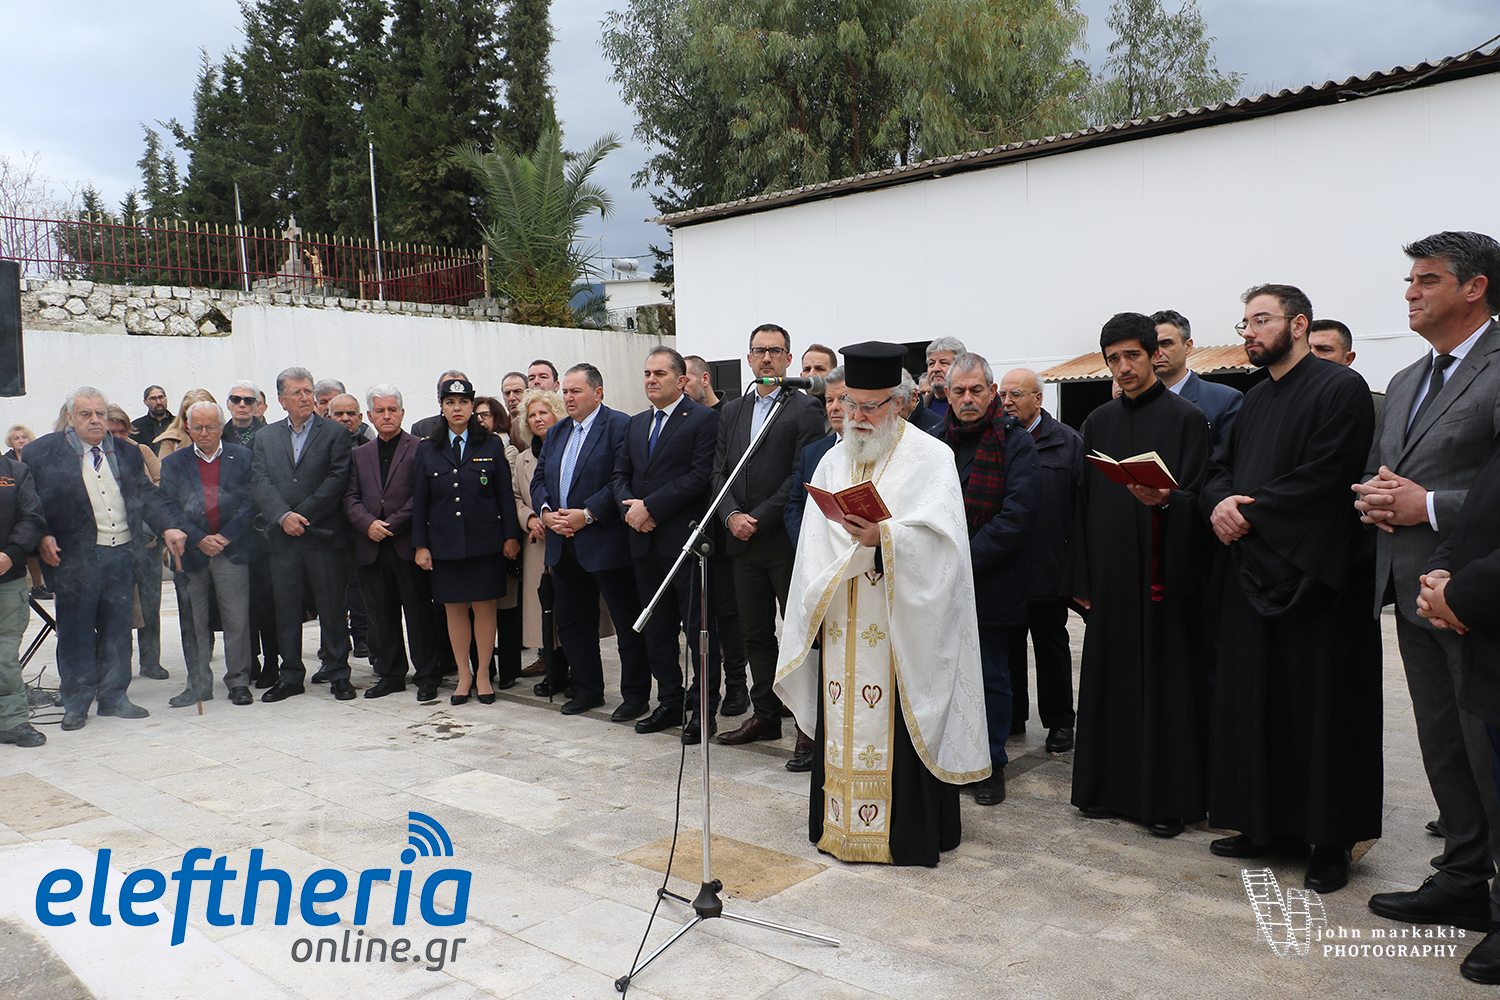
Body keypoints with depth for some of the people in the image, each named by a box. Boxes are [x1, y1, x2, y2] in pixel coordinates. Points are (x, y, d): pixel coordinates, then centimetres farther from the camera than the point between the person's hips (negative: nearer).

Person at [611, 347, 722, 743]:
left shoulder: (704, 419, -5)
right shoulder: (636, 424, 17)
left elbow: (700, 476, -15)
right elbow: (620, 475, 16)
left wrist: (650, 506, -16)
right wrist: (629, 507, -5)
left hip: (685, 540, -7)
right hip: (645, 542, 7)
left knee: (698, 629, 0)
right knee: (656, 630, 13)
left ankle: (703, 710, 10)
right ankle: (670, 703, 25)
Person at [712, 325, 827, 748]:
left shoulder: (806, 409, -3)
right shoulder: (732, 411, 15)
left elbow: (801, 477, -11)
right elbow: (719, 471, 11)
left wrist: (758, 518, -13)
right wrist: (731, 515, -6)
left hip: (787, 541, -6)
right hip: (743, 540, 6)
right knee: (756, 633, 12)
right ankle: (765, 715, 23)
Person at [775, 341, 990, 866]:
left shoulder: (929, 457, -1)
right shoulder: (833, 462, 15)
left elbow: (938, 537, -14)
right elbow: (814, 544, 13)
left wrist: (884, 537, -28)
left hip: (904, 621, -5)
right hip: (845, 624, 5)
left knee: (899, 721, -2)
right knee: (844, 719, 8)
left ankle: (910, 830, 11)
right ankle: (842, 821, 21)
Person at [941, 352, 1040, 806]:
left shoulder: (1015, 442, -5)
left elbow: (1017, 514, -13)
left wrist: (965, 559, -18)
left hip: (991, 583, -3)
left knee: (991, 676, 7)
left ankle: (991, 763, 21)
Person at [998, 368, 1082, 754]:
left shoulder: (1068, 442, -2)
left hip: (1047, 569, -2)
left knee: (1051, 646, 9)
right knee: (1007, 644, 12)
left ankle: (1059, 722, 22)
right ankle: (1012, 717, 26)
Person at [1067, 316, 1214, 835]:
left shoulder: (1187, 418, -2)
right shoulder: (1099, 422, 11)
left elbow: (1199, 500, -5)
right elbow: (1084, 503, 12)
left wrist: (1166, 499, -28)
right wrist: (1083, 580, 8)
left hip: (1166, 576, -4)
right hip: (1111, 575, 4)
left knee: (1167, 681, 1)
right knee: (1110, 679, 8)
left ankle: (1169, 798, 11)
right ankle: (1109, 787, 19)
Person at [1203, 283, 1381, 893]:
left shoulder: (1340, 389, -7)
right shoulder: (1255, 401, 18)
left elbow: (1324, 478, -17)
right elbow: (1219, 470, 15)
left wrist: (1249, 511, -13)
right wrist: (1221, 504, -7)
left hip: (1313, 576, -8)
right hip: (1252, 575, 8)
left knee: (1321, 710, 0)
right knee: (1255, 704, 11)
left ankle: (1331, 841, 11)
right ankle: (1268, 825, 23)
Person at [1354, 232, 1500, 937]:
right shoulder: (1404, 383, 17)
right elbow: (1373, 470, 23)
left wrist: (1429, 505, -19)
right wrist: (1373, 496, 1)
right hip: (1413, 593, 8)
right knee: (1443, 748, 16)